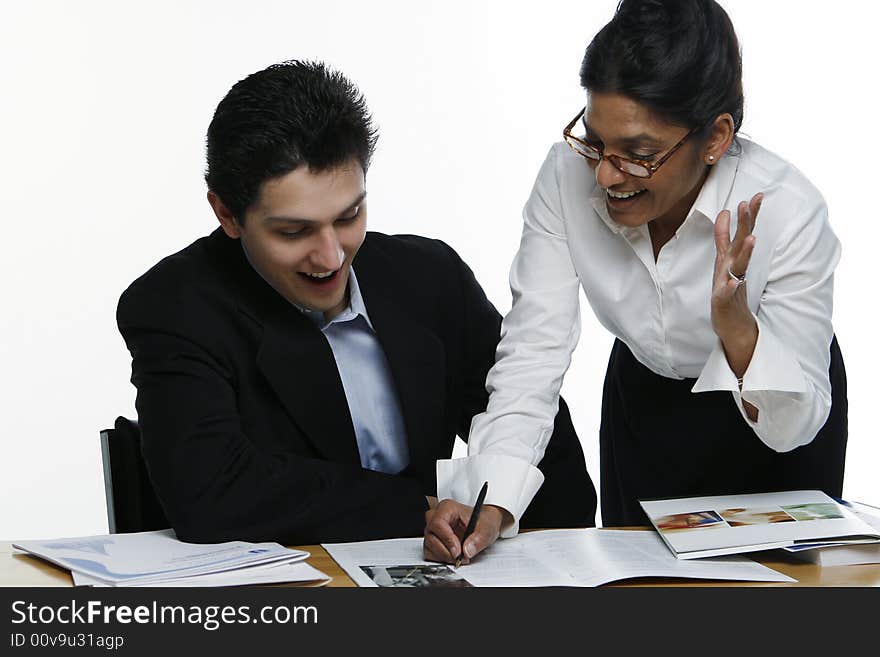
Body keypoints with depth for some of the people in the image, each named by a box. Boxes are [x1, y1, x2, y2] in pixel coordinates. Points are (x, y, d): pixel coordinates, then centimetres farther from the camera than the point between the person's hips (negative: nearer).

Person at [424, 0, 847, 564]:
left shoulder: (788, 211, -33)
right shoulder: (568, 176, -27)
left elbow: (794, 426, -26)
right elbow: (533, 354, -27)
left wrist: (737, 326, -45)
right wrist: (491, 504, -42)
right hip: (643, 401, 2)